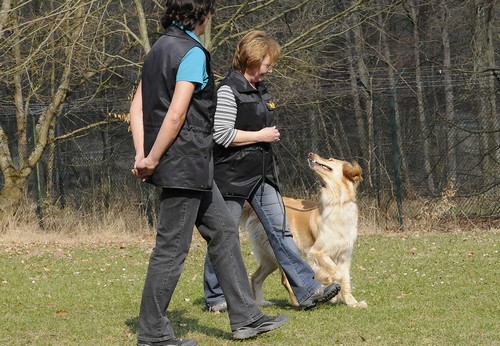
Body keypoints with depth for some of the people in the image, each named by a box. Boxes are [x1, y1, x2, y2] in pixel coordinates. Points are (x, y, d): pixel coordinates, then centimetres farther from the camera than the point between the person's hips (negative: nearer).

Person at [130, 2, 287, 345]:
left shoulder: (159, 49, 14)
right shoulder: (193, 53, -14)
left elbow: (137, 107, 11)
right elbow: (176, 115, -20)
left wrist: (141, 154, 3)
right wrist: (152, 159, -12)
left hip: (191, 168, 10)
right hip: (185, 164, -10)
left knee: (223, 230, 15)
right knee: (172, 247, -3)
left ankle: (245, 317, 19)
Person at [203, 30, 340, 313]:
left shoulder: (261, 89, 15)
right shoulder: (229, 90, -14)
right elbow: (222, 135, -21)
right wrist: (261, 136, -15)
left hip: (262, 174, 8)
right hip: (233, 175, -8)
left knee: (281, 230, 2)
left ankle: (307, 290, -3)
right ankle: (215, 298, 11)